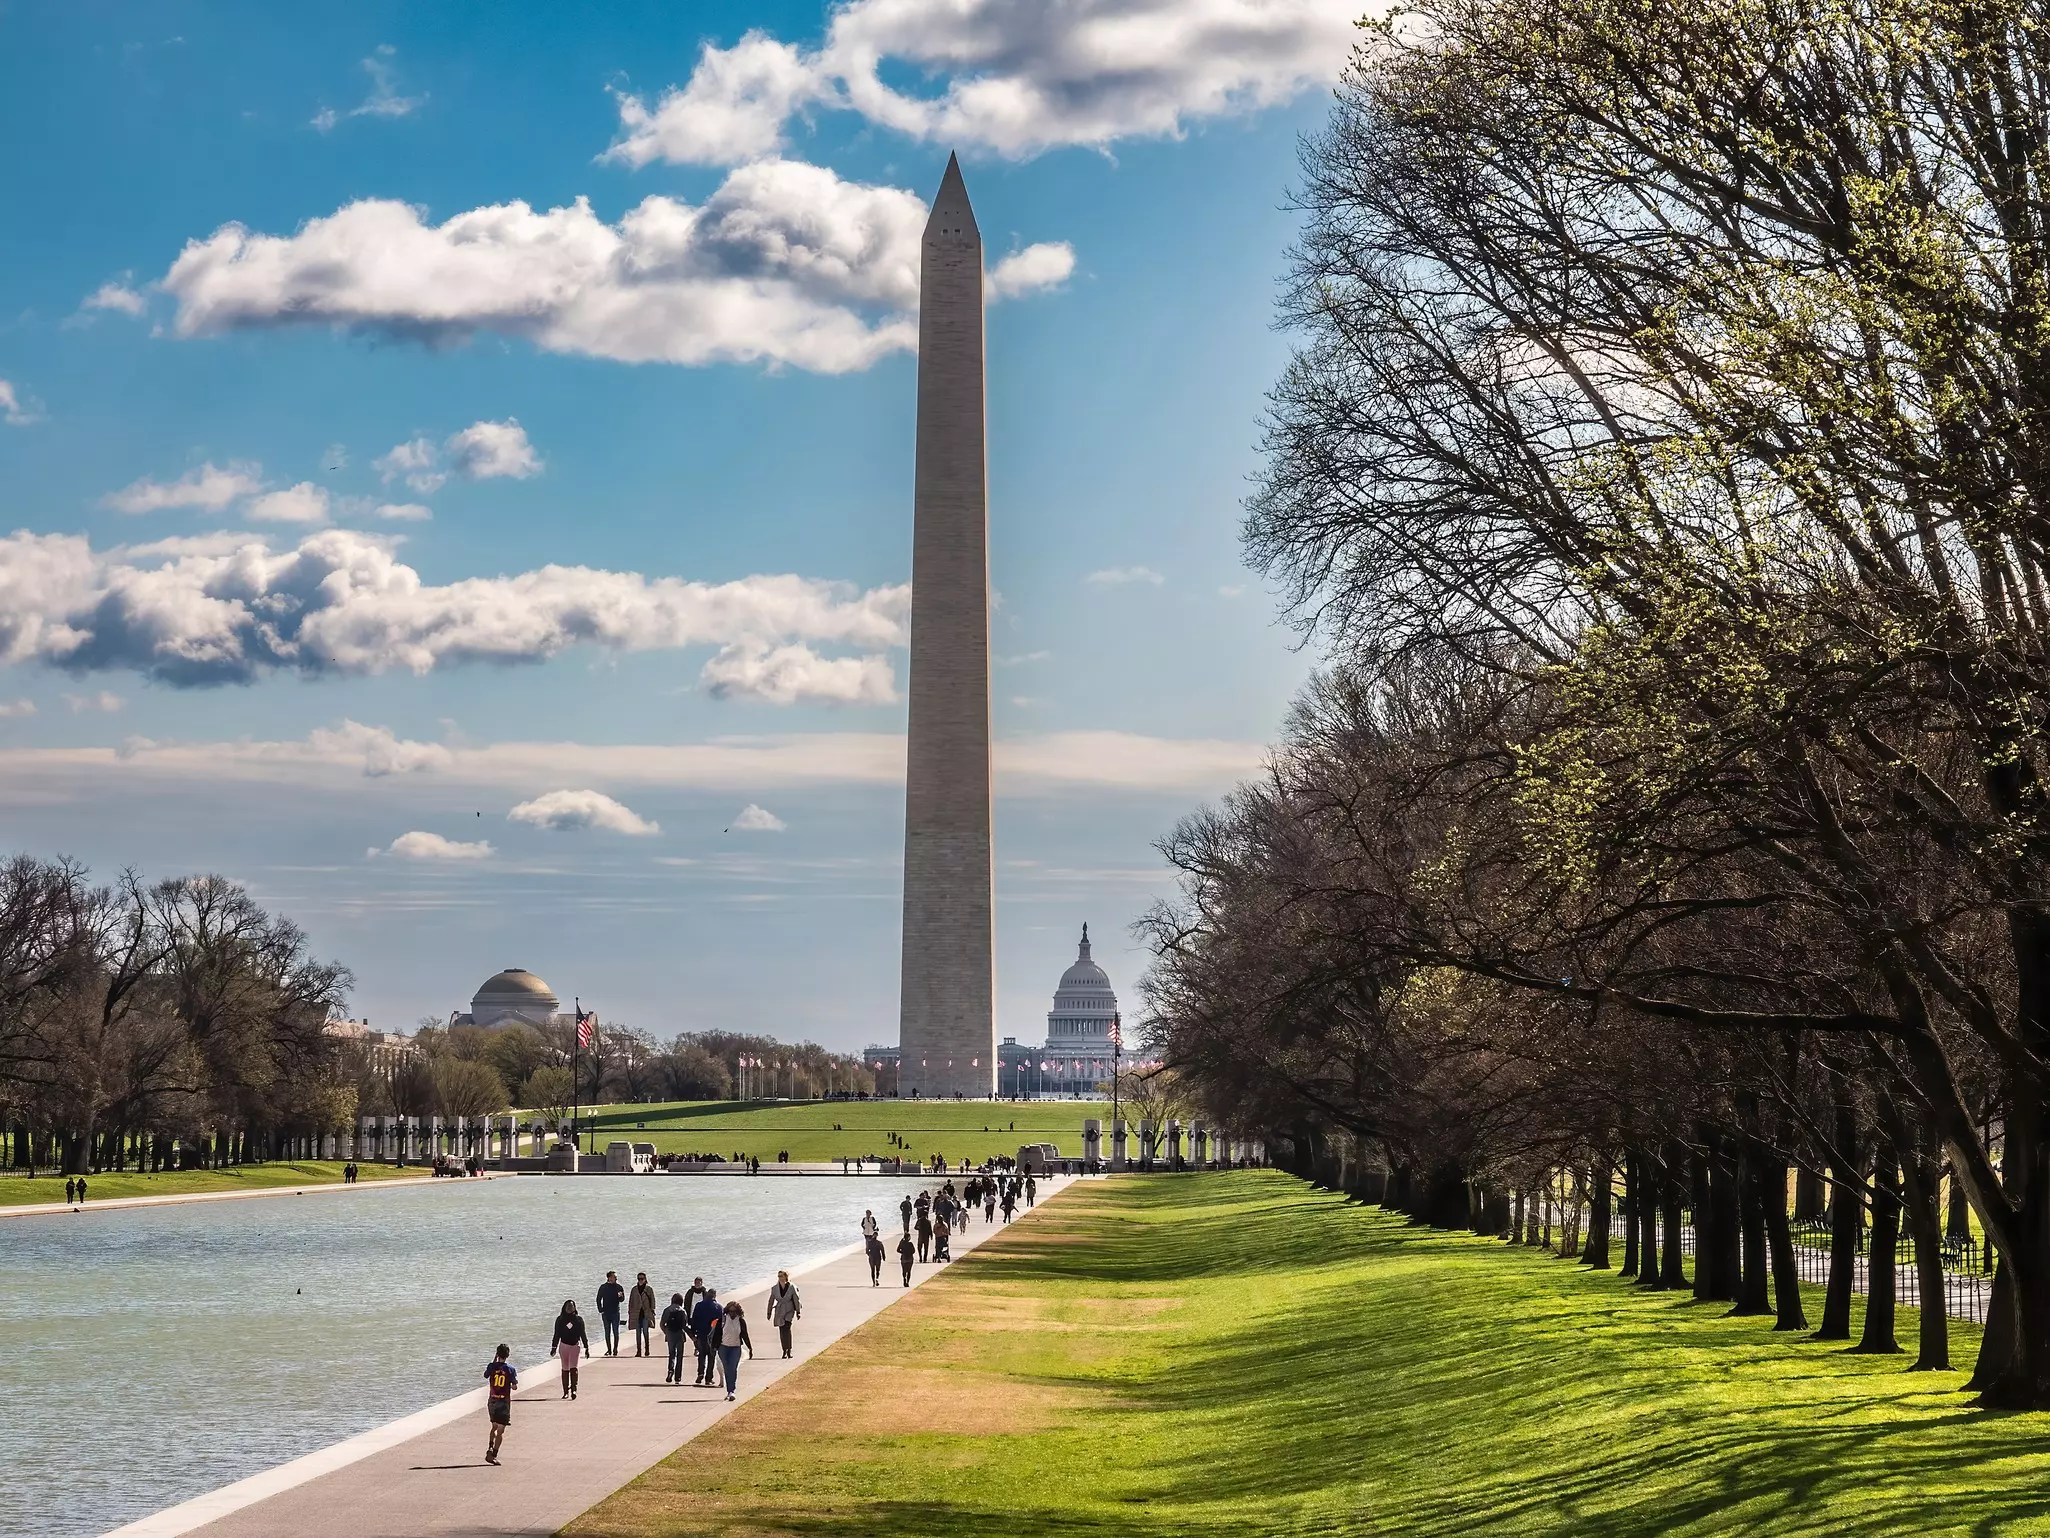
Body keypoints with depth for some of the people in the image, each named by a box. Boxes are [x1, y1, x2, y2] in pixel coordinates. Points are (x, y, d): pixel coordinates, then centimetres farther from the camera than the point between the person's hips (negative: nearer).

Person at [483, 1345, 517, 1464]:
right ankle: (494, 1455, -7)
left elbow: (486, 1375, 19)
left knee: (494, 1426, 23)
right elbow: (514, 1387, -8)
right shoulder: (511, 1369, -8)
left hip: (492, 1401, 3)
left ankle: (490, 1448, 7)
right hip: (504, 1402, -3)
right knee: (500, 1430, 0)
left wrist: (494, 1361, 19)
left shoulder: (492, 1366, -4)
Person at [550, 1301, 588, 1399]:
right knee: (565, 1369, 4)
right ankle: (566, 1392, 8)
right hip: (563, 1346, 1)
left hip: (575, 1346, -1)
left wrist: (586, 1348, 7)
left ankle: (573, 1390, -17)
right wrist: (554, 1348, 6)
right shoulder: (560, 1319, 5)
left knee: (573, 1368, -13)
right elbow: (557, 1335, 9)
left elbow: (583, 1334, 7)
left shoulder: (578, 1319, 3)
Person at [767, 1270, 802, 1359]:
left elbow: (796, 1300, 1)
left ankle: (788, 1350, -17)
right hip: (779, 1312, 3)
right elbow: (771, 1301, 9)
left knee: (787, 1328, -20)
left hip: (789, 1311, -3)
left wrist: (798, 1312, 1)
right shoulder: (774, 1288, 1)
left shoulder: (792, 1288, -5)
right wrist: (769, 1313, 11)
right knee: (782, 1332, 2)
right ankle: (785, 1351, 13)